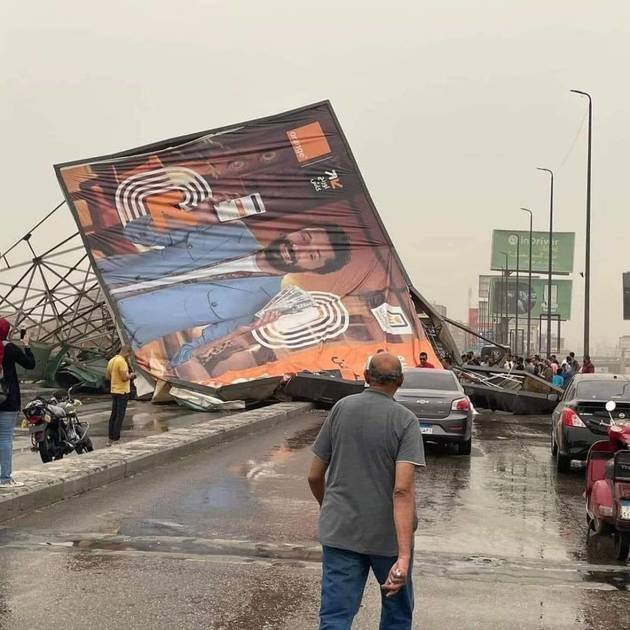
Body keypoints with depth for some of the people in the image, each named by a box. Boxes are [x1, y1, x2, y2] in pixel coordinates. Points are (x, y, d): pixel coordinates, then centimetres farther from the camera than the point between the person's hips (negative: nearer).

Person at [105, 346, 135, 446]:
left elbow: (107, 376, 14)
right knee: (120, 416, -4)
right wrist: (130, 375, -5)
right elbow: (124, 377, -23)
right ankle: (115, 438, -5)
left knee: (114, 415, 14)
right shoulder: (122, 361, -18)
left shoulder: (112, 360, 9)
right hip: (122, 392, -9)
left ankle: (111, 438, 18)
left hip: (114, 391, 9)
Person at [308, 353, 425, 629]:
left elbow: (314, 476, 3)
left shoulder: (341, 408, -2)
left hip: (340, 531, 2)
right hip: (387, 534, -2)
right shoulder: (405, 421, -11)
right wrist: (404, 558, -26)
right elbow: (403, 489, -22)